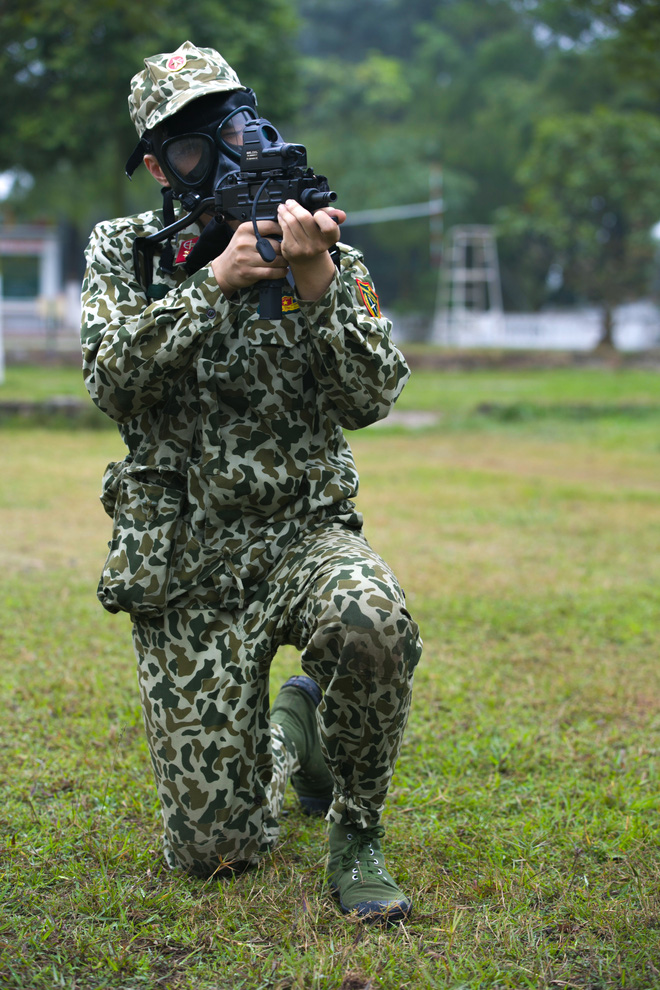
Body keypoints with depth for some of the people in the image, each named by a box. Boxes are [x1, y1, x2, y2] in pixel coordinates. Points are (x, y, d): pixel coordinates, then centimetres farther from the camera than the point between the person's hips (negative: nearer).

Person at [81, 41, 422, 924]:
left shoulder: (327, 251, 1)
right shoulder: (122, 251, 3)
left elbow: (371, 397, -9)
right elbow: (114, 377, -13)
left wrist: (317, 282, -22)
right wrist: (214, 283, -22)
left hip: (305, 531, 0)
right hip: (187, 566, 1)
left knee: (368, 621, -39)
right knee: (214, 850, -1)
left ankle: (356, 835, -11)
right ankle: (285, 734, 35)